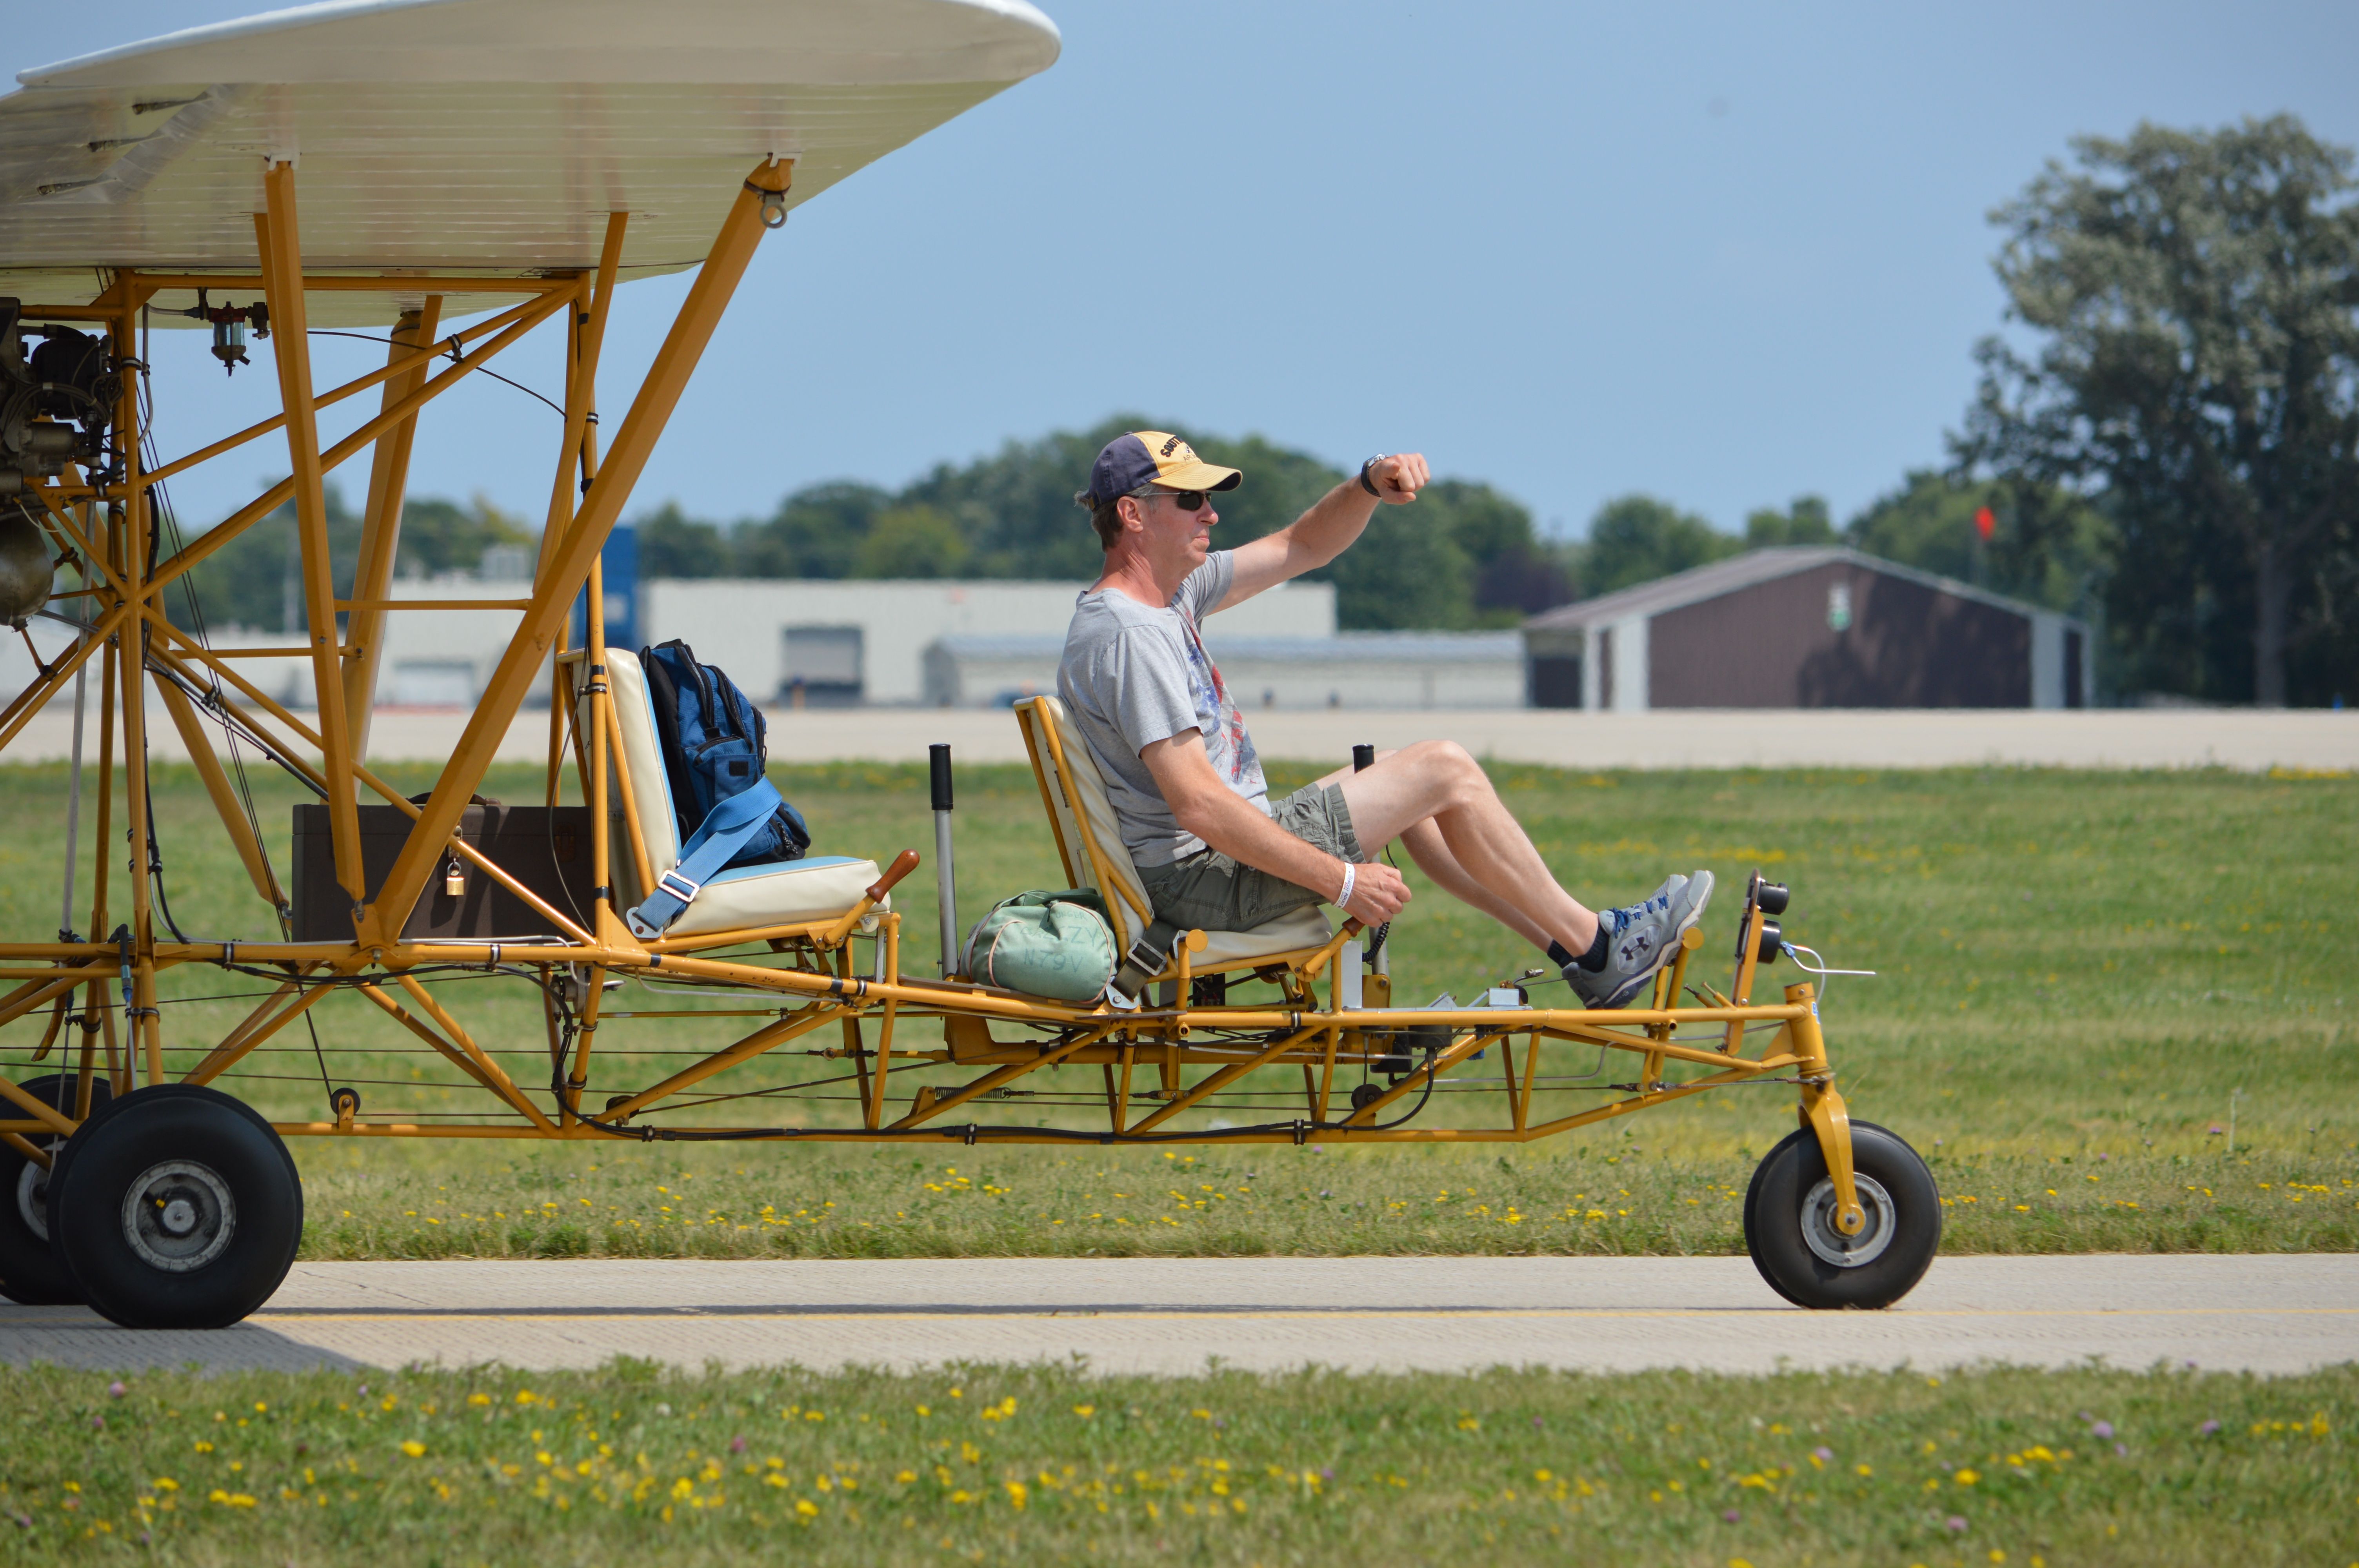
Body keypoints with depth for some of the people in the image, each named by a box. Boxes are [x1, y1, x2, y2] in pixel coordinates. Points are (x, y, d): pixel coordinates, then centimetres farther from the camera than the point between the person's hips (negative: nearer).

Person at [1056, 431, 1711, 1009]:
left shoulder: (1170, 592, 10)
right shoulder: (1129, 634, -22)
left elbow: (1301, 549, 19)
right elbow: (1196, 803, -28)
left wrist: (1369, 487, -2)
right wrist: (1340, 881, -25)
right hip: (1208, 881, -11)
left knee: (1406, 788, 24)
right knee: (1446, 771, -5)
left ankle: (1577, 945, 24)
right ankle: (1593, 945, 9)